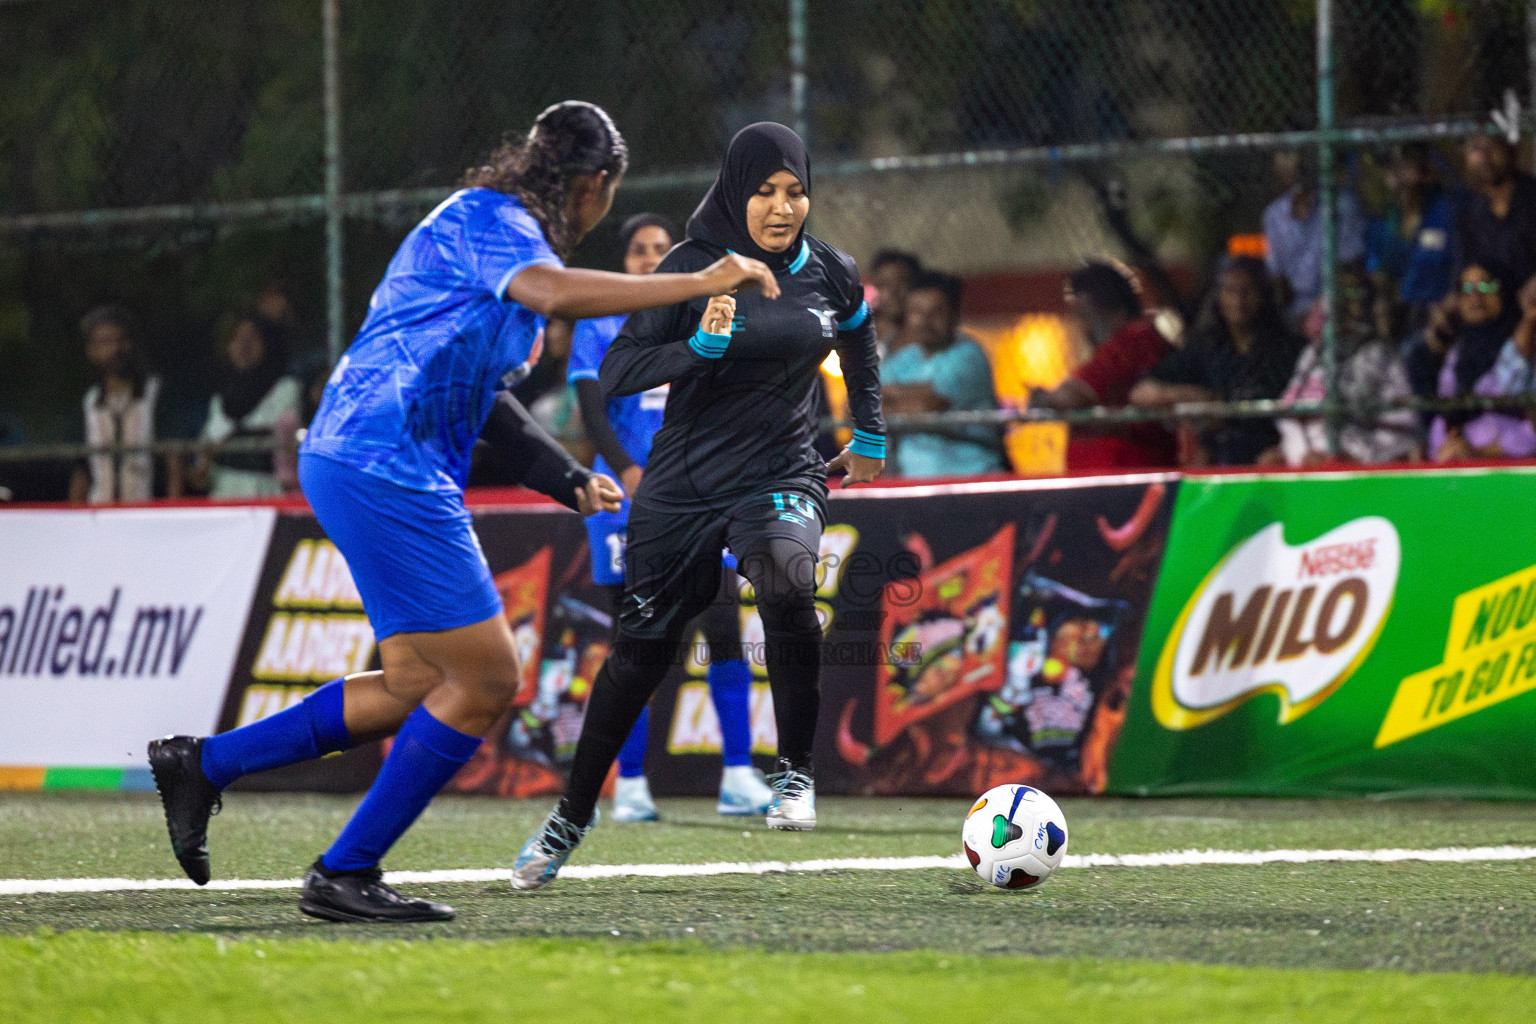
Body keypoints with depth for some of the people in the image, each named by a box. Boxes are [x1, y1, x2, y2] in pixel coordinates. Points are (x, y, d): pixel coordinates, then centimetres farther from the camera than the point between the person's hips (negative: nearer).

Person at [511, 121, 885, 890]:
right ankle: (572, 816, 24)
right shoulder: (693, 269, -10)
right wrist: (701, 345, -32)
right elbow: (616, 373, -16)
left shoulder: (830, 274, 0)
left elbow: (857, 344, 23)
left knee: (785, 581, -33)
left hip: (781, 477, 1)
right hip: (684, 485, -1)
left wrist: (870, 437, 33)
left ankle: (794, 769, -19)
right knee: (640, 651, 4)